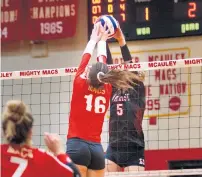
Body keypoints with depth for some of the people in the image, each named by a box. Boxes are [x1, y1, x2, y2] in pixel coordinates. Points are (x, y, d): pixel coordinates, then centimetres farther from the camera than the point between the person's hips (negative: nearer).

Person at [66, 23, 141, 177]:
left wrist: (94, 39, 27)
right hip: (97, 148, 5)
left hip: (77, 144, -5)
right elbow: (103, 64, 20)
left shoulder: (80, 85, -4)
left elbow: (85, 58, 11)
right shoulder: (107, 90, 6)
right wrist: (102, 40, 35)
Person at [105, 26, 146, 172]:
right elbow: (109, 66, 4)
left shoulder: (138, 90, 1)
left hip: (133, 150, -4)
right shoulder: (114, 90, 11)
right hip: (113, 149, 5)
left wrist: (121, 41, -18)